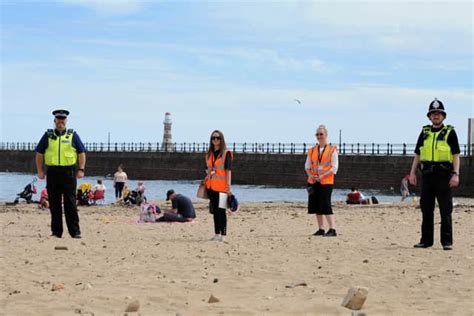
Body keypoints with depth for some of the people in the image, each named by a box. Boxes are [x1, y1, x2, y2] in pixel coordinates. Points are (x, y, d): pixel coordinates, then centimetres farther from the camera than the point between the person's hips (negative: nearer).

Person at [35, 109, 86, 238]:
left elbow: (81, 153, 7)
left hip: (69, 172, -2)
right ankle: (56, 231, 11)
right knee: (54, 203, 4)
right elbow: (39, 153, 10)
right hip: (52, 172, 2)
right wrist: (40, 171, 3)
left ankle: (75, 231, -1)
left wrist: (81, 169, -3)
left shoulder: (73, 135, 7)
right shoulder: (48, 135, 9)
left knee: (70, 203, -3)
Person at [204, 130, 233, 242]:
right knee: (214, 210, 11)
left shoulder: (226, 153, -4)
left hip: (221, 186, -6)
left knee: (221, 210, -7)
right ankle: (217, 234, 17)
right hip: (210, 186, 6)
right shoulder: (209, 154, 14)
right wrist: (205, 182, 15)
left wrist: (228, 186, -16)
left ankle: (223, 235, -5)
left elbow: (228, 170, -9)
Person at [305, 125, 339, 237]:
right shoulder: (312, 150, 12)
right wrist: (310, 175, -6)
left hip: (326, 181, -5)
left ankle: (332, 229, -13)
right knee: (316, 206, 7)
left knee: (325, 206, -13)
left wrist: (322, 176, -18)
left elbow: (334, 167, -7)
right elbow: (307, 165, 14)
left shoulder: (332, 150, -2)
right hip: (313, 181, 5)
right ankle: (321, 229, 16)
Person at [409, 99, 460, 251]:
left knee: (445, 210, -2)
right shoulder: (424, 133, 14)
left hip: (444, 175, -4)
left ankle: (447, 241, 1)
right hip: (427, 174, 4)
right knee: (426, 208, 6)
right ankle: (426, 240, 13)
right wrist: (412, 172, 6)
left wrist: (455, 174, -13)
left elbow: (456, 155, -2)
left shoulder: (450, 132, 2)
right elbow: (417, 154, 16)